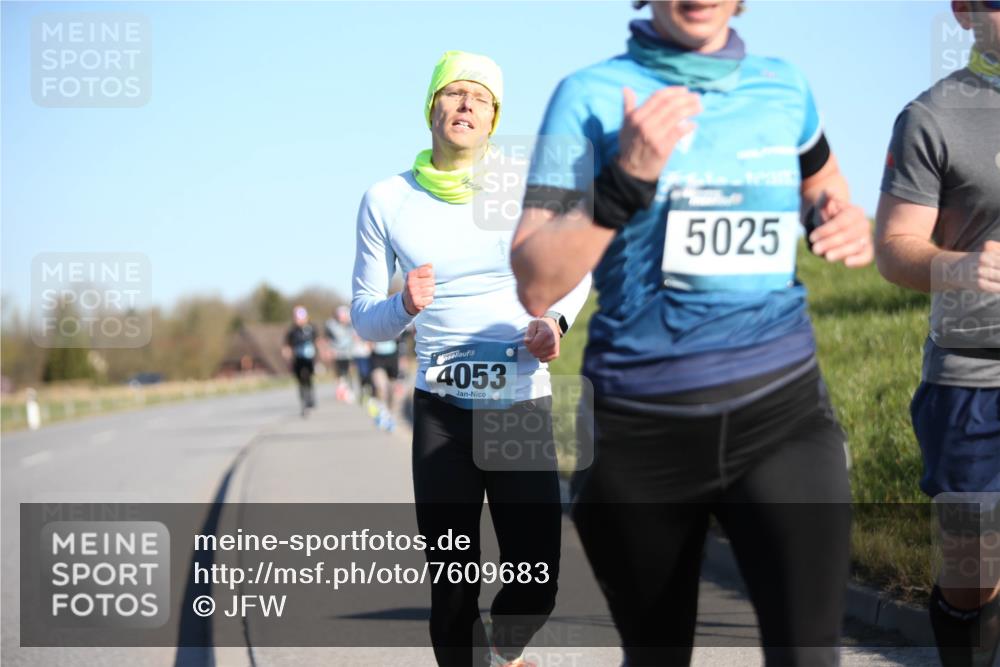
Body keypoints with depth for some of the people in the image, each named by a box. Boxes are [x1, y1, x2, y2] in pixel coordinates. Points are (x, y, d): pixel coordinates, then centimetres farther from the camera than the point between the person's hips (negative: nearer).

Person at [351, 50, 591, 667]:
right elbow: (365, 317, 6)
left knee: (536, 586, -2)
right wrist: (405, 307, -16)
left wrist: (556, 321, -4)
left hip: (525, 408, 0)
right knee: (453, 589, -1)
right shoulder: (386, 202, 1)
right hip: (443, 413, 0)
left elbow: (577, 270, 17)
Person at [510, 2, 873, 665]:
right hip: (640, 429, -1)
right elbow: (536, 286, -9)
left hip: (782, 413, 1)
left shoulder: (784, 88, 6)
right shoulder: (591, 96, -4)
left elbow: (822, 180, 28)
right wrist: (628, 179, -21)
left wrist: (845, 221, 5)